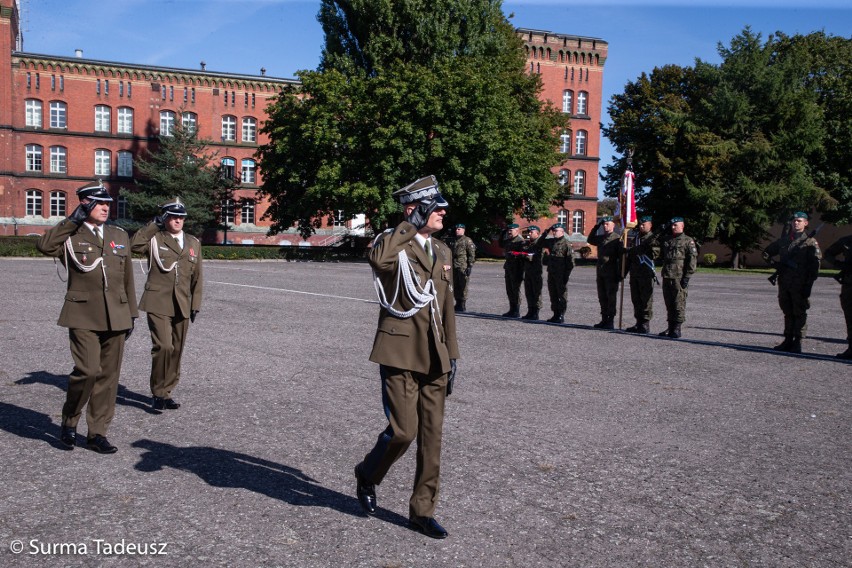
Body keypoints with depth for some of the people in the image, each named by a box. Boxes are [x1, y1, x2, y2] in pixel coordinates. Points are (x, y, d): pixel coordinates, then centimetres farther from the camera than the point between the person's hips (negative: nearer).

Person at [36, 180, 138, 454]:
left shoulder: (120, 235, 15)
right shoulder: (69, 235, 2)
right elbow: (44, 245, -22)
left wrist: (132, 313, 16)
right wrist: (73, 220, -17)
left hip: (116, 316, 5)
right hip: (83, 315, -4)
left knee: (109, 375, 6)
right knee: (88, 370, -14)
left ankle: (97, 433, 17)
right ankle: (69, 420, 13)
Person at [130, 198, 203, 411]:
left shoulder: (193, 243, 14)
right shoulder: (154, 239, 3)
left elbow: (196, 277, 15)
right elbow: (134, 245, -19)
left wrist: (196, 304, 11)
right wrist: (154, 225, -11)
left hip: (182, 305, 4)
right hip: (158, 303, -4)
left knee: (176, 350, 8)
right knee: (163, 346, -15)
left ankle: (166, 391, 21)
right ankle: (158, 392, 0)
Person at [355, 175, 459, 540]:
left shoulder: (442, 252, 15)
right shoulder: (391, 244, -6)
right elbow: (379, 260, -33)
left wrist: (451, 355, 15)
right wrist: (411, 225, -21)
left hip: (434, 356, 7)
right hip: (400, 352, -6)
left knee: (432, 434, 8)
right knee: (404, 430, -7)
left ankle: (423, 511, 21)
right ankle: (367, 476, 25)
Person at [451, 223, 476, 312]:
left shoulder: (467, 240, -3)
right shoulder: (454, 241, 19)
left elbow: (472, 254, -8)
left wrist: (470, 266, -15)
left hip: (463, 267, -7)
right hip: (454, 267, 7)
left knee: (463, 286, -5)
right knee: (455, 286, 8)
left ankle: (463, 305, 0)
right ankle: (458, 304, 17)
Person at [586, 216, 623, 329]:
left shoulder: (618, 238, -6)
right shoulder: (601, 238, 13)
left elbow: (622, 256, -10)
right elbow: (590, 240, 28)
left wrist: (620, 273, -15)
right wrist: (596, 227, 15)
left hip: (611, 274, -7)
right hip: (600, 273, 7)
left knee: (611, 298, -2)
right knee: (602, 298, 11)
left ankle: (610, 321, 3)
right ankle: (604, 320, 19)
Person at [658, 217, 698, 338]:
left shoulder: (688, 241, -1)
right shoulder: (666, 240, 17)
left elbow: (692, 260, -8)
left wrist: (687, 277, -14)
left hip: (680, 278, -6)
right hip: (667, 277, 6)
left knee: (679, 304, -5)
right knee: (669, 303, 10)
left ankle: (677, 328, 0)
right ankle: (670, 327, 18)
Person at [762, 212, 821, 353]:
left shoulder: (810, 242, -2)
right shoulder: (784, 239, 14)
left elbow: (815, 264, -8)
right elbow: (768, 251, 28)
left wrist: (809, 284, -16)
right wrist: (769, 259, 4)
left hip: (800, 285, -5)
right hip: (784, 283, 6)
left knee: (799, 313, -1)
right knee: (788, 313, 12)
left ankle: (797, 343, 3)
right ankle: (788, 340, 19)